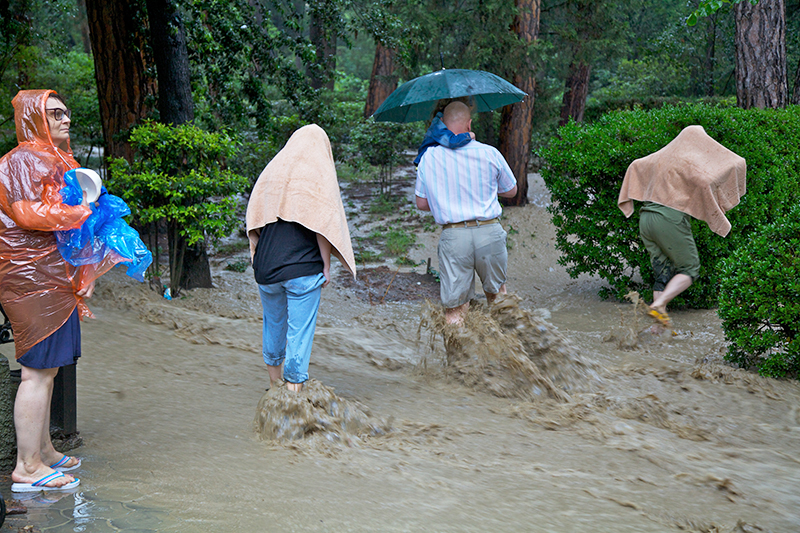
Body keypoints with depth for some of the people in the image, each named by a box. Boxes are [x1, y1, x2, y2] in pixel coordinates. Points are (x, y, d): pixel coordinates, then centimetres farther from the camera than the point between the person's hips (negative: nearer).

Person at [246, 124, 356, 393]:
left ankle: (275, 385, 35)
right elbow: (322, 225, -9)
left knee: (273, 322, 20)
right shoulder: (320, 174, -4)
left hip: (267, 267, 5)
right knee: (300, 329, 0)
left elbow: (253, 222, 11)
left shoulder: (270, 171, 9)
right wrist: (326, 266, -3)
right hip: (303, 268, -5)